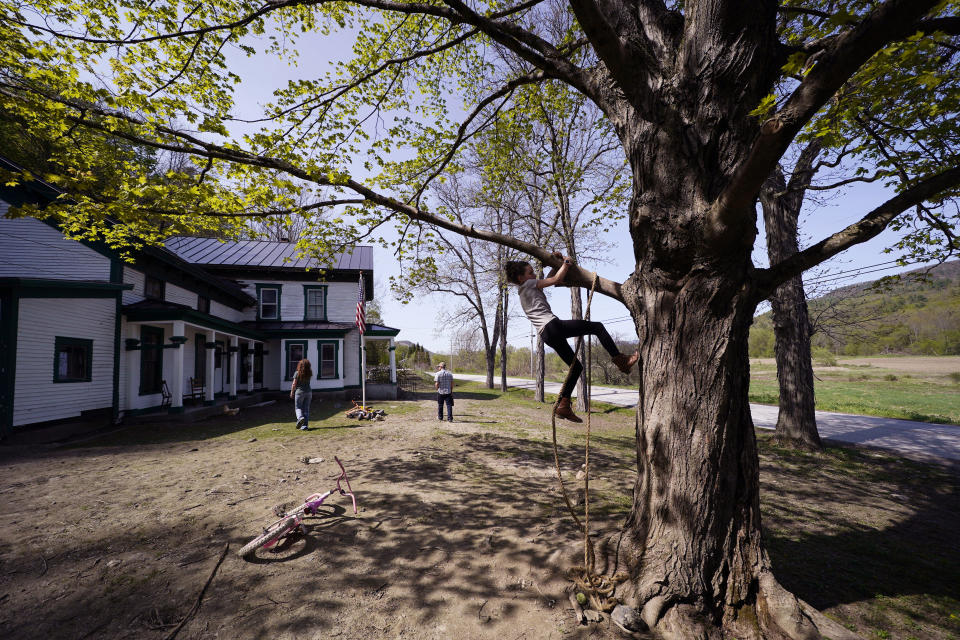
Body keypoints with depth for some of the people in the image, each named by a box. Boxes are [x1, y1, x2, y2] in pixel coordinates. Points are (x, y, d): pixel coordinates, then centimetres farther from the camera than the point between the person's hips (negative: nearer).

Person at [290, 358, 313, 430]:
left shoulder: (297, 373, -11)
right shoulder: (309, 374, -1)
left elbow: (294, 384, -9)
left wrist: (292, 392, 5)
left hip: (299, 392, -3)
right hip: (308, 392, 3)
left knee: (298, 407, 11)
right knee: (306, 409, 7)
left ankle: (300, 417, -18)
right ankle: (305, 425, 6)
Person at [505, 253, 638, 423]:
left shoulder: (524, 291, 29)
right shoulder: (528, 285, 3)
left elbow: (549, 277, 38)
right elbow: (556, 279, -3)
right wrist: (566, 263, 11)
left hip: (546, 335, 10)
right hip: (552, 325, -10)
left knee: (576, 367, 14)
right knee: (598, 327, -2)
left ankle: (563, 406, 12)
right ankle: (621, 360, -3)